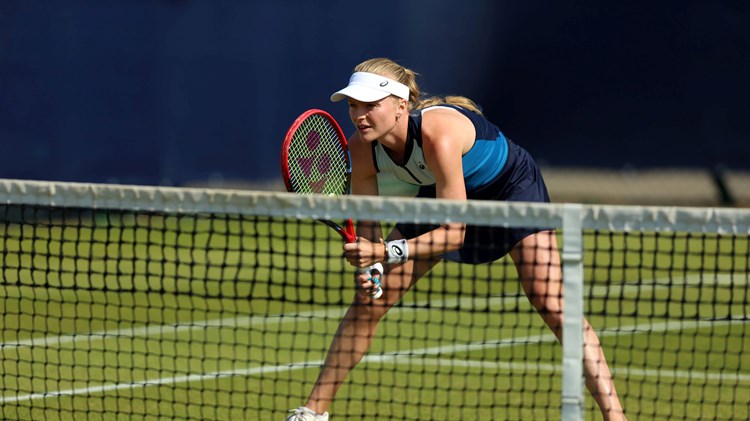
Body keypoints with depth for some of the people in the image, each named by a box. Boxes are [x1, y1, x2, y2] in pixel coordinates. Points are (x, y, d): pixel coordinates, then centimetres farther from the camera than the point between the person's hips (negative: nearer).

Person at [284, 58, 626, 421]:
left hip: (510, 186, -6)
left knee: (553, 306, -21)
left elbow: (454, 232, -37)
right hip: (444, 195, 6)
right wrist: (371, 269, -30)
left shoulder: (439, 135, -41)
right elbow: (367, 226, -10)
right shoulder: (362, 149, -23)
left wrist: (384, 252, -46)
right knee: (368, 301, 0)